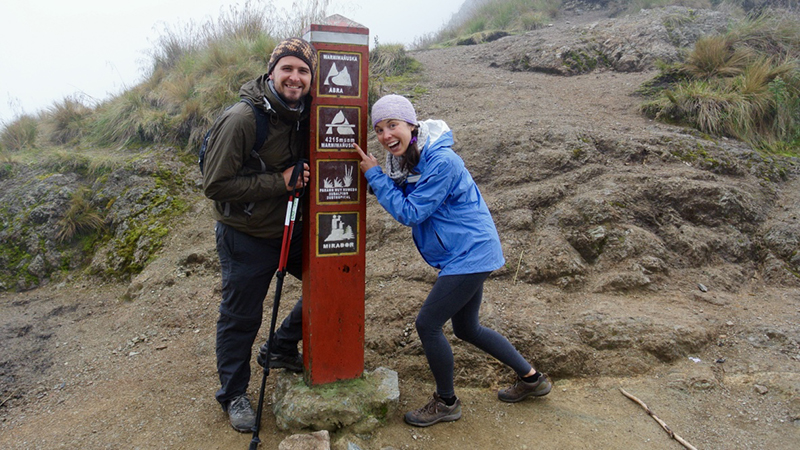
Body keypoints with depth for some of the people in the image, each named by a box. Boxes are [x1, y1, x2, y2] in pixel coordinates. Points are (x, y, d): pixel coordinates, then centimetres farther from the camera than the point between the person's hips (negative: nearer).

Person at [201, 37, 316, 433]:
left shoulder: (305, 117, -1)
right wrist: (279, 182, -24)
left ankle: (280, 349, 32)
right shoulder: (241, 119, -23)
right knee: (241, 318, 7)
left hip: (291, 230, 7)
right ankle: (233, 393, 31)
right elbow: (215, 185, -23)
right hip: (246, 239, -6)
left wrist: (304, 177, -6)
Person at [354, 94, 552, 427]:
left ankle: (446, 403, 18)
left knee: (427, 325, -5)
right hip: (467, 254, 10)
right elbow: (404, 201, 10)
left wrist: (374, 175, -19)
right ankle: (531, 378, 36)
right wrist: (375, 176, -3)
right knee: (466, 328, 19)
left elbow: (410, 213, -22)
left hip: (470, 253, -10)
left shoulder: (441, 162, -24)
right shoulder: (405, 158, 5)